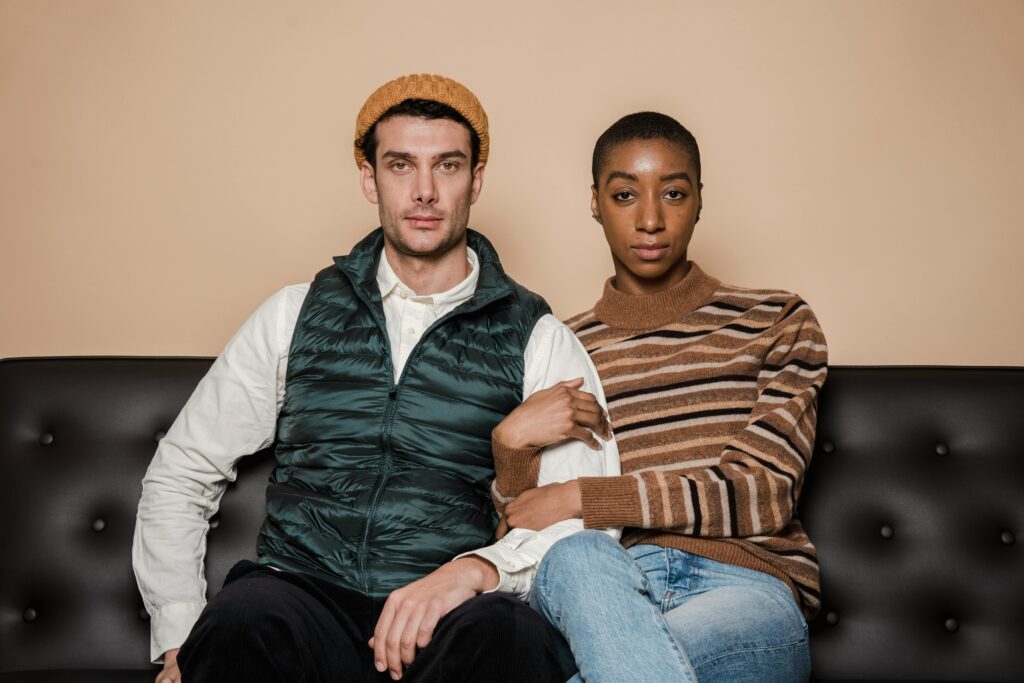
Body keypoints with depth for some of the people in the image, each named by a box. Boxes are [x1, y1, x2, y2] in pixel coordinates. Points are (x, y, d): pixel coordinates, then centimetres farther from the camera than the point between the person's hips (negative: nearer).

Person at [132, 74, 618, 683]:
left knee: (505, 633, -35)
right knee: (244, 619, -34)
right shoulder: (295, 316, 14)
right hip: (304, 596, 1)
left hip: (451, 623, 0)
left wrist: (477, 569, -20)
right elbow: (179, 477, 17)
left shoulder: (537, 339, 9)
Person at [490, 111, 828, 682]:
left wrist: (583, 499, -8)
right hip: (603, 590, 3)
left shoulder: (778, 323, 14)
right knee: (576, 559, -36)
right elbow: (519, 537, 13)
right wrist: (511, 445, -11)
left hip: (747, 590, -3)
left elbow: (763, 493, -1)